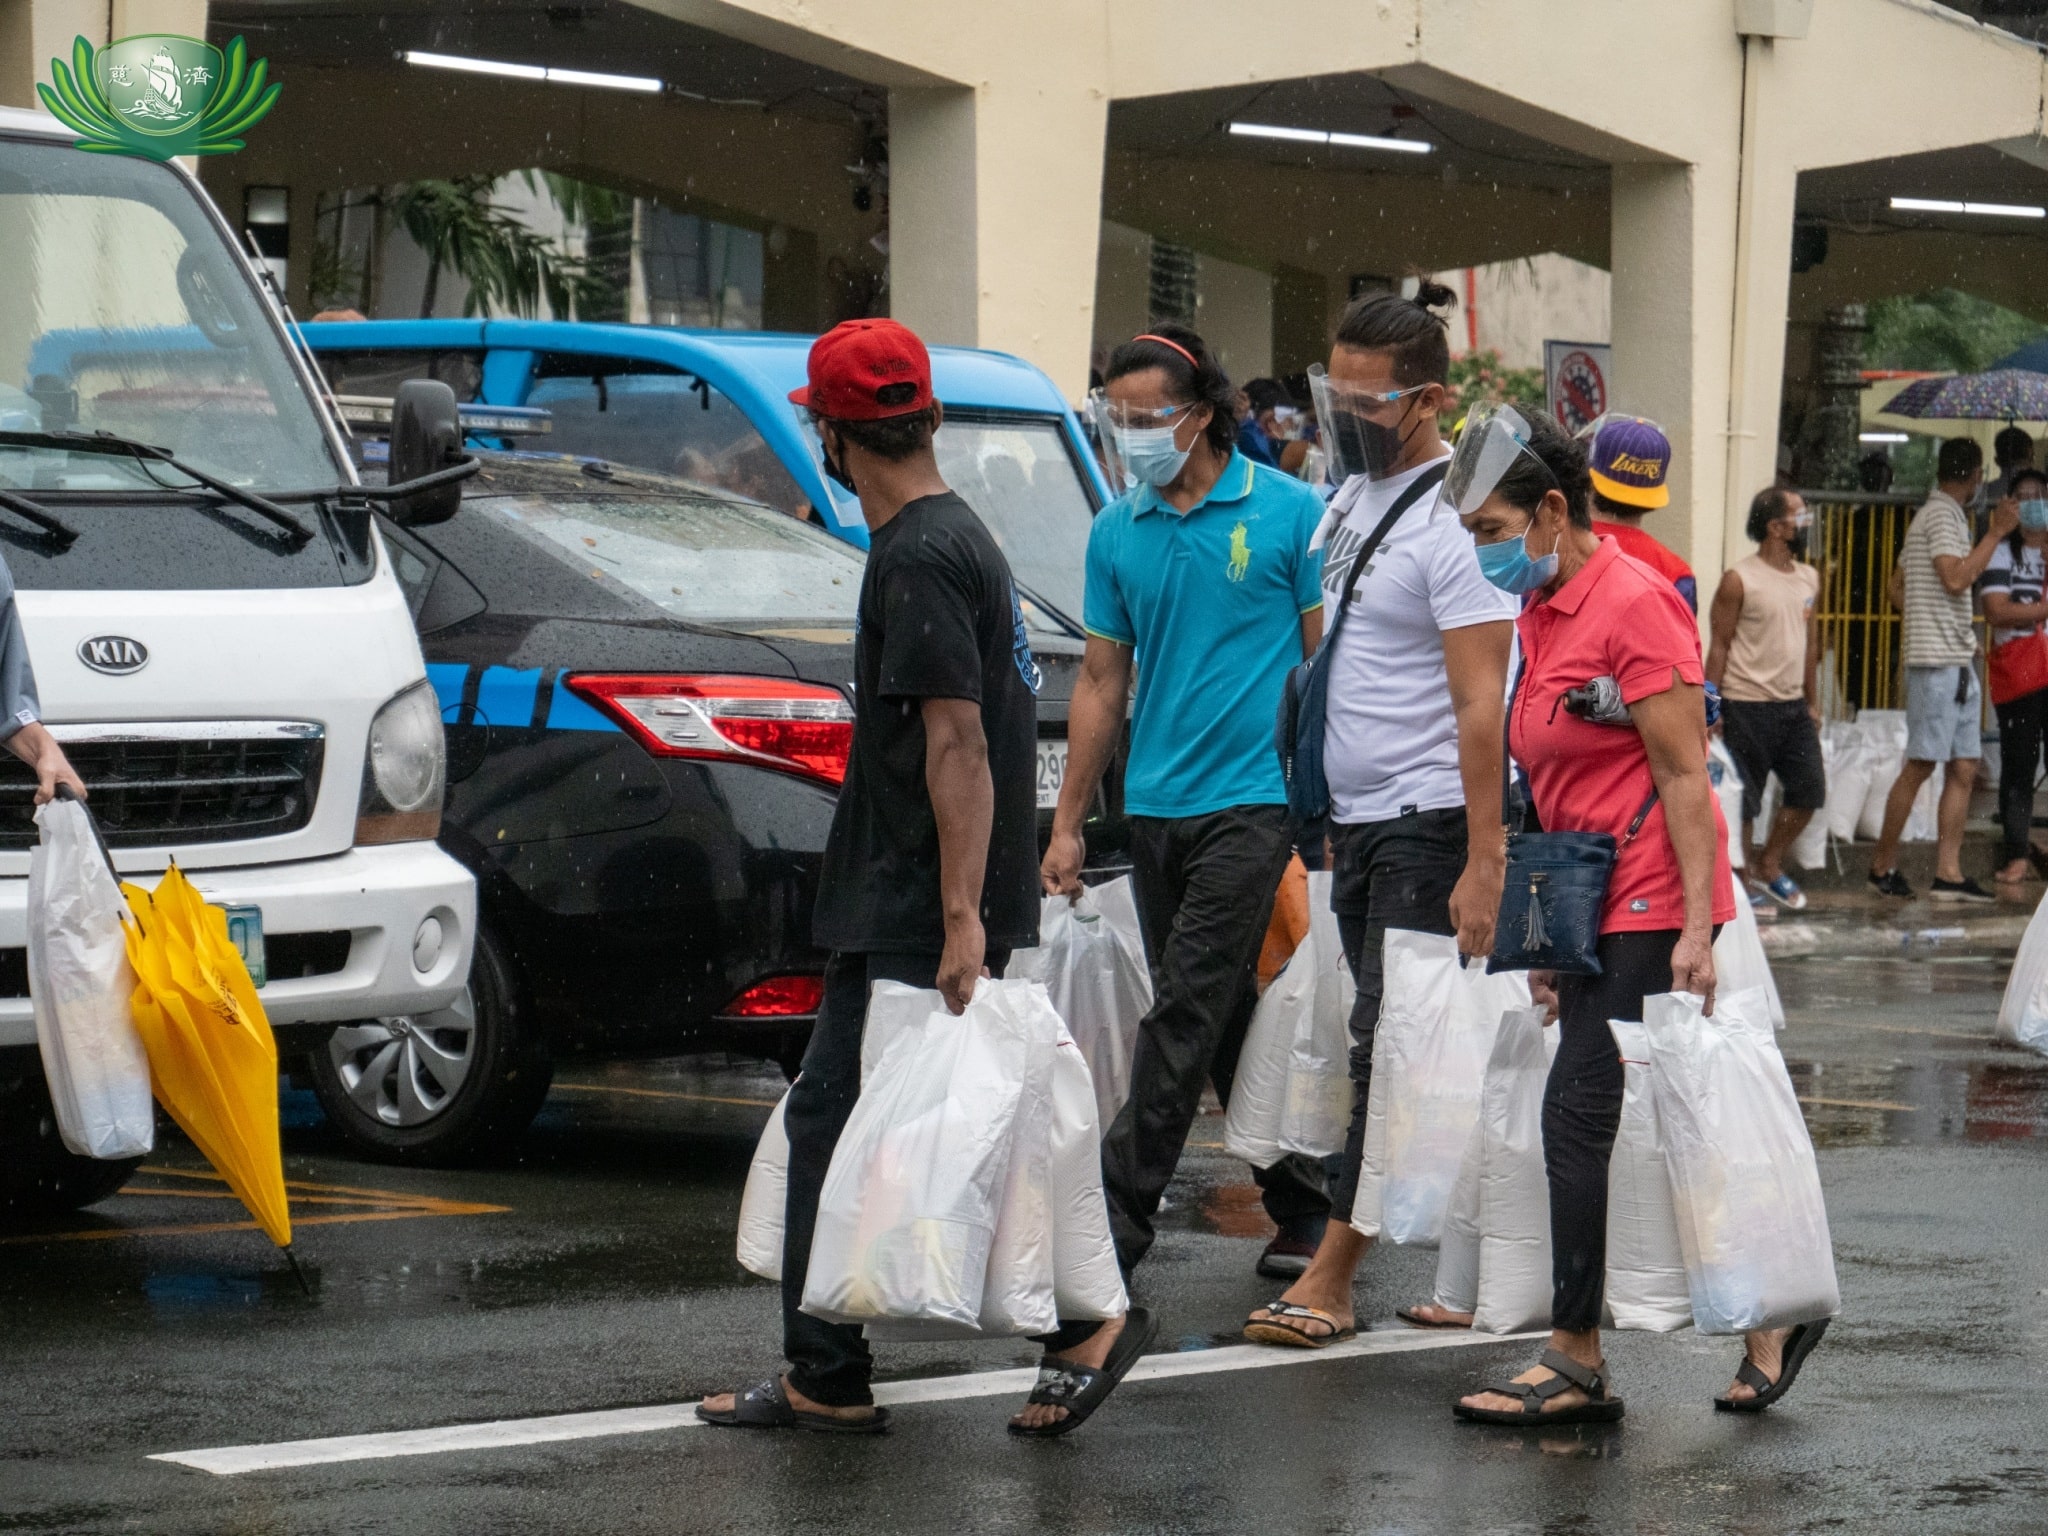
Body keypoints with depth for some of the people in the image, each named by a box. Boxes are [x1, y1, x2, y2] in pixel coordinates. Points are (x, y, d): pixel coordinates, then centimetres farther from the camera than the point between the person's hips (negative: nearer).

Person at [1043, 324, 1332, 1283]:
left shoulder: (1289, 513, -4)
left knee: (1186, 1010, -11)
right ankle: (1307, 1204, 24)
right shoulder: (1117, 531, 9)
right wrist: (1068, 823, 11)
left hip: (1253, 799, -6)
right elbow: (1103, 679, 14)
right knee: (1228, 1021, 11)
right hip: (1156, 805, 6)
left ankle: (1118, 1215, -10)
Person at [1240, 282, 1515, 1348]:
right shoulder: (1350, 500, 13)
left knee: (1393, 1049, -7)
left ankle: (1329, 1282, -7)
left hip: (1429, 824, -9)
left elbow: (1481, 707, -18)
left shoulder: (1454, 521, -15)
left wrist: (1483, 862, -22)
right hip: (1356, 820, 9)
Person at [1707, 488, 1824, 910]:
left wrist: (1812, 702, 18)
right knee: (1742, 799, -2)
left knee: (1810, 789, 5)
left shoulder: (1808, 578, 11)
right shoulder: (1739, 580, -9)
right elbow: (1719, 645, -8)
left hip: (1792, 705, 7)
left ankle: (1769, 868, 22)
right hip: (1747, 706, -7)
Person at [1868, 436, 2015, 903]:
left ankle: (1948, 872, 1)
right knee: (1920, 766, -6)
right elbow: (1955, 578, -21)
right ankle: (1883, 863, 3)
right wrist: (1996, 532, -14)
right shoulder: (1942, 515, -10)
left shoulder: (1944, 514, 20)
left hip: (1958, 662, 10)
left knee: (1963, 769, 4)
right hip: (1936, 660, -10)